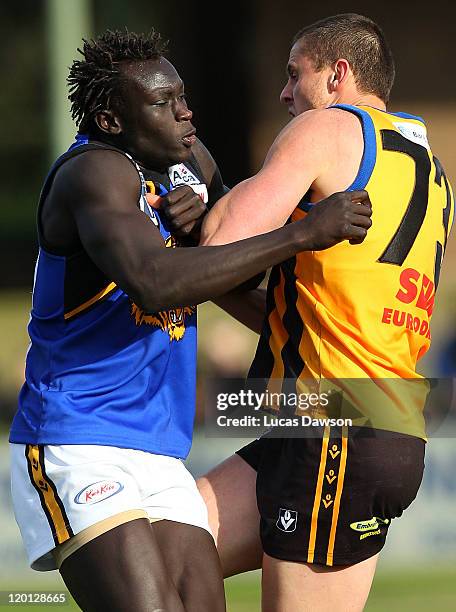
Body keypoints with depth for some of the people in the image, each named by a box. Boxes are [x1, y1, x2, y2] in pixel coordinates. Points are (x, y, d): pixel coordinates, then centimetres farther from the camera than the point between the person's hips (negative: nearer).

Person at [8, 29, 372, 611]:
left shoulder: (190, 160, 12)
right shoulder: (94, 172, -14)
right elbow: (156, 282, -31)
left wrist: (204, 221, 0)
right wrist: (304, 233, -26)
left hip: (160, 454, 8)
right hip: (77, 448, -8)